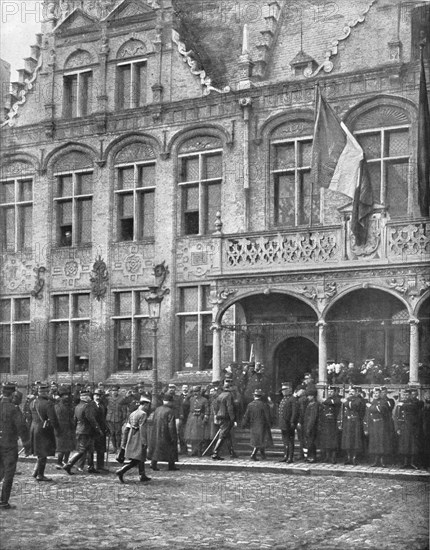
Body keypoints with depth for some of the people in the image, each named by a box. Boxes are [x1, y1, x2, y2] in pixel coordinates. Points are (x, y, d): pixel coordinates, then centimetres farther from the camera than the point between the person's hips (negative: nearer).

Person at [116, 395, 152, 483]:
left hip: (131, 439, 9)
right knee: (136, 460, -7)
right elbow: (142, 429, -20)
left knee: (141, 459, 19)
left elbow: (126, 429, 13)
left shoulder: (132, 414, 13)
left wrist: (124, 442, 16)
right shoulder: (143, 414, -12)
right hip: (139, 440, -9)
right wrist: (144, 442, -21)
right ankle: (121, 471, -17)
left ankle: (142, 476, 25)